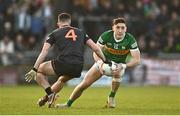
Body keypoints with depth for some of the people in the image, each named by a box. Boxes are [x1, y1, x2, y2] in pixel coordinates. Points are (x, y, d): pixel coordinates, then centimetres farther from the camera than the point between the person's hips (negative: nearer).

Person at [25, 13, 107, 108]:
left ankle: (50, 94, 0)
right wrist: (105, 61, 25)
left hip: (63, 64, -4)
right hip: (78, 68, 4)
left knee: (39, 71, 17)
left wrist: (34, 69, 1)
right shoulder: (80, 32, 22)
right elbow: (96, 48, 16)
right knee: (62, 79, 37)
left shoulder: (54, 33, 14)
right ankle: (48, 98, 32)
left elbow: (44, 52, 4)